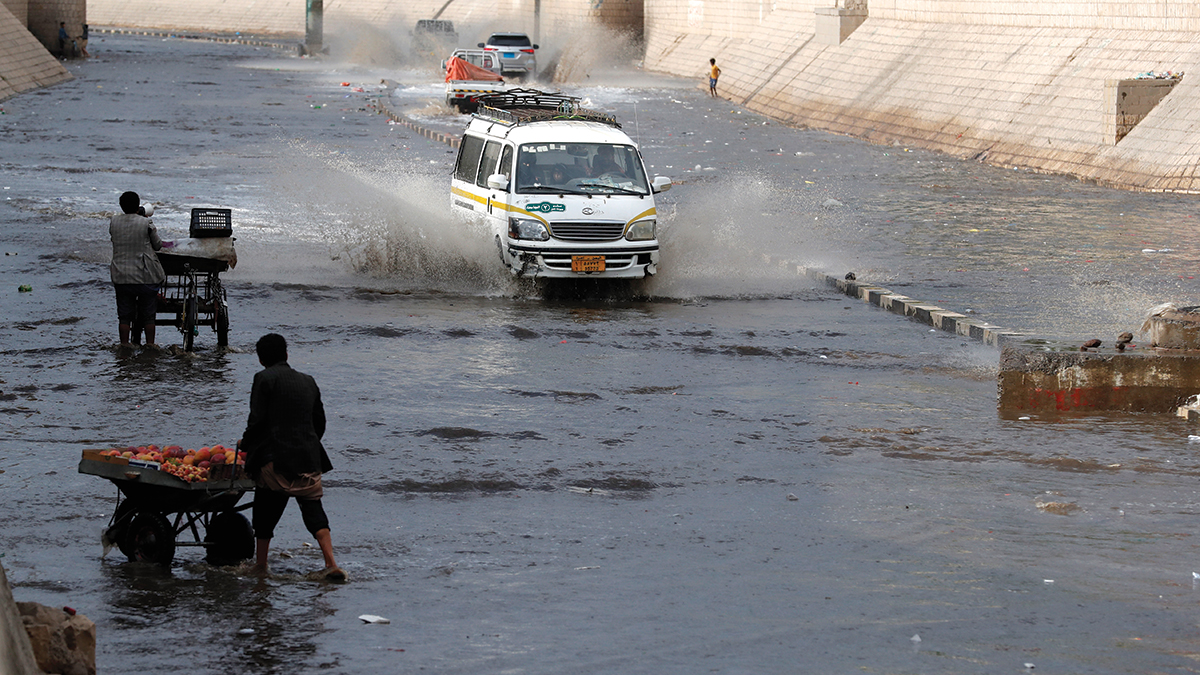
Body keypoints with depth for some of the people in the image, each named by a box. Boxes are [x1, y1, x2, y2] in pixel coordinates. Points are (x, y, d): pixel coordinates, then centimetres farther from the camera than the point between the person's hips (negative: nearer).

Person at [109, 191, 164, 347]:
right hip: (145, 275, -3)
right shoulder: (146, 223, -9)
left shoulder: (114, 222, -1)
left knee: (124, 315, 9)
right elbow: (157, 245, 2)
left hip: (120, 275, 3)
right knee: (148, 314, 8)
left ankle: (124, 344, 9)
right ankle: (150, 344, 11)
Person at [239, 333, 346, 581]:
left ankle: (260, 565, 14)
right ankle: (331, 564, -10)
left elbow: (257, 420, -9)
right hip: (309, 456, 5)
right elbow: (320, 422, 17)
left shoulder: (264, 378, -3)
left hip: (274, 458, -5)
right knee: (313, 507, 3)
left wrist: (245, 443, 7)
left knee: (265, 512, 9)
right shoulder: (308, 382, 14)